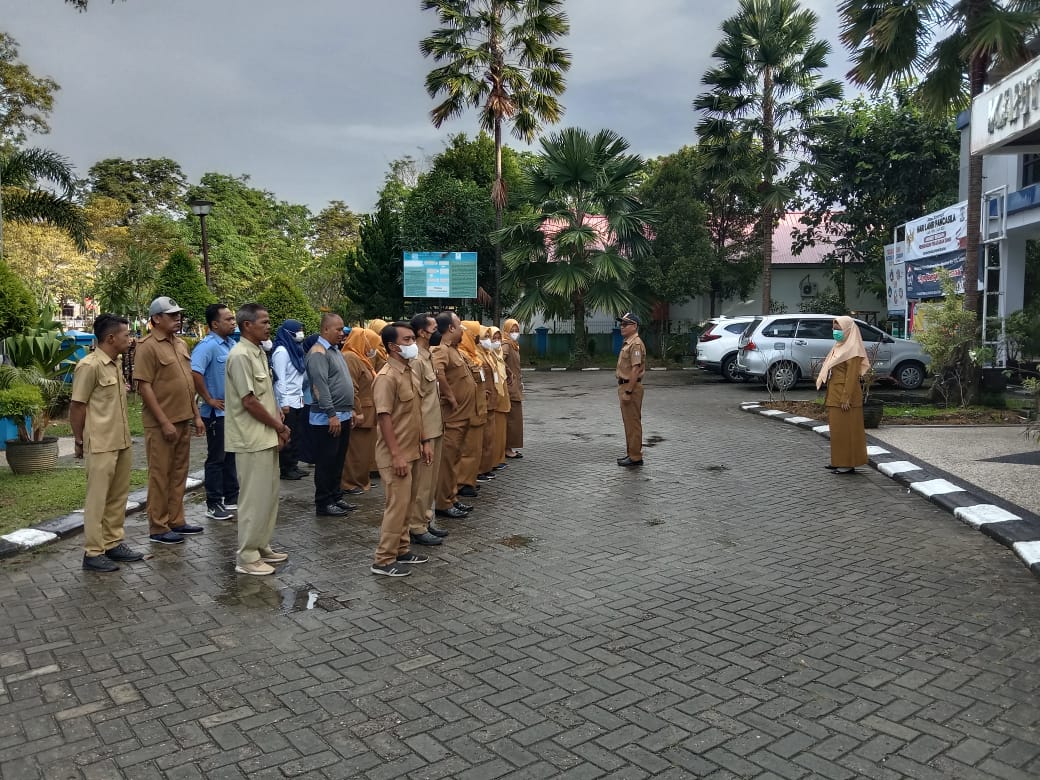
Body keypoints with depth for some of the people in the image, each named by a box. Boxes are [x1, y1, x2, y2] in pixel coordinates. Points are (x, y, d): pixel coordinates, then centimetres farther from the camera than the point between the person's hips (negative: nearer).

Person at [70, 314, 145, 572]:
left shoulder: (116, 364, 10)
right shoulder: (89, 366, -15)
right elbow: (76, 406, -12)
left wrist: (125, 436, 16)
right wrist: (79, 441, -7)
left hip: (122, 442, 8)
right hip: (101, 445, -8)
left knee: (118, 496, 14)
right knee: (97, 499, 0)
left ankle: (113, 543, 24)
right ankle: (93, 553, 9)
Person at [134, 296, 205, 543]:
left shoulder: (181, 343, 12)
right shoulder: (148, 346, -12)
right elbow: (144, 387, -16)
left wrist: (196, 414, 13)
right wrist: (164, 422, -19)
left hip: (184, 420, 8)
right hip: (162, 423, -7)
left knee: (179, 474, 14)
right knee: (160, 476, 1)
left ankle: (176, 521, 24)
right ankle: (158, 528, 10)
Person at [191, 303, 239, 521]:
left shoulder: (232, 344, 8)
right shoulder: (207, 346, -17)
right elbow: (194, 373, -30)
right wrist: (209, 400, -21)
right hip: (217, 412, -8)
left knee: (231, 455, 16)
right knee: (217, 458, 1)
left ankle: (232, 497, 28)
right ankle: (213, 505, 10)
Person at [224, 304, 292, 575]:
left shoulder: (259, 353, 13)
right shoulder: (240, 355, -16)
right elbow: (249, 401, -20)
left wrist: (279, 425, 4)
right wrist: (279, 427, -11)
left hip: (268, 436, 9)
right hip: (253, 439, -9)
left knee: (269, 494, 16)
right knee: (256, 498, -2)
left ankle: (262, 546, 27)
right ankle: (247, 556, 8)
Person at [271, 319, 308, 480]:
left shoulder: (296, 349, 14)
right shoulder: (281, 351, -12)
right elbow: (280, 379, -17)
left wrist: (301, 395, 12)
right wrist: (284, 403, -19)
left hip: (297, 400, 8)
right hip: (287, 402, -8)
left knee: (297, 435, 12)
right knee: (287, 436, -2)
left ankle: (293, 465, 20)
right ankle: (285, 469, 6)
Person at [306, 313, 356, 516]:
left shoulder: (335, 350, 16)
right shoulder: (318, 353, -15)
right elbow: (321, 386, -22)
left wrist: (349, 410, 19)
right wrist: (332, 415, -23)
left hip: (342, 416, 9)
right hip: (327, 419, -9)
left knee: (338, 461, 16)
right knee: (326, 463, 0)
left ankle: (336, 497, 26)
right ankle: (323, 504, 8)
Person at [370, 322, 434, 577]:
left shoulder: (410, 373, 10)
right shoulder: (387, 377, -18)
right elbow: (384, 418, -21)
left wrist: (424, 442, 15)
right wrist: (396, 455, -23)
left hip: (412, 451, 9)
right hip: (396, 455, -9)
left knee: (406, 503, 16)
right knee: (397, 505, -3)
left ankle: (401, 550, 29)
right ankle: (384, 560, 7)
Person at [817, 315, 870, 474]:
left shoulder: (853, 349, -12)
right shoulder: (839, 347, 16)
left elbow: (852, 376, -18)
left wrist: (846, 398, -22)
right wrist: (830, 396, 15)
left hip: (844, 397, -9)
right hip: (834, 396, 9)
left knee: (846, 430, -4)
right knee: (837, 429, 14)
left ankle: (848, 464, 1)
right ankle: (839, 461, 22)